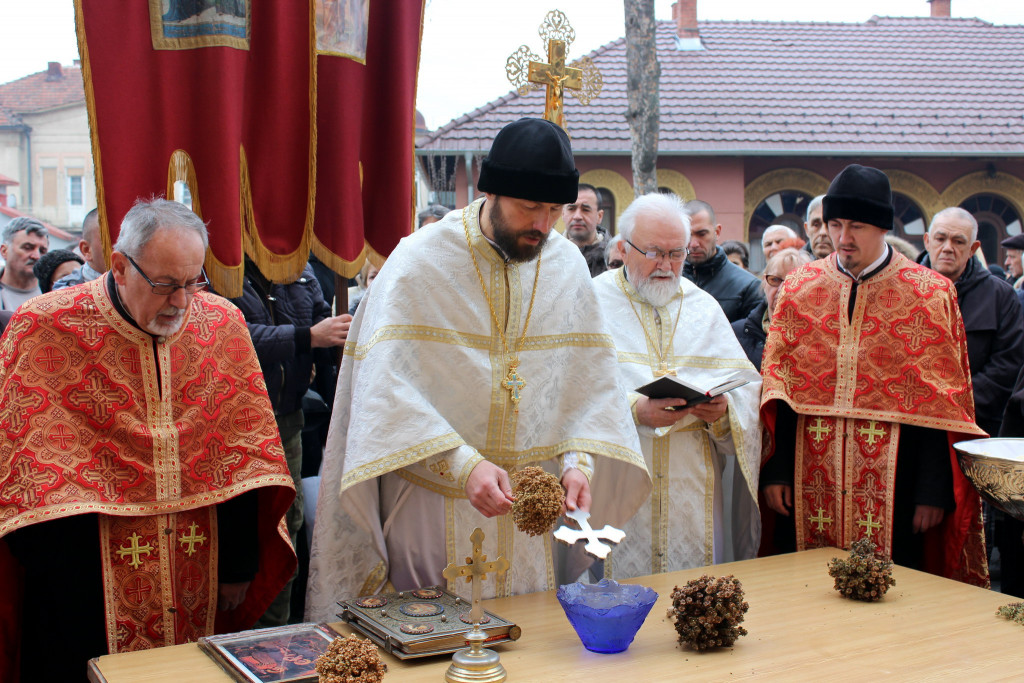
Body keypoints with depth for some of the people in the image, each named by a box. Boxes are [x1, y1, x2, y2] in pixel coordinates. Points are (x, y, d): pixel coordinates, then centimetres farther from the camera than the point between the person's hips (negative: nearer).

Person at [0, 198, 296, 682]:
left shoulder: (222, 325, 1)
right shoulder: (45, 329, -8)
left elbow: (242, 456, 5)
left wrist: (238, 564, 5)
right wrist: (59, 588, -12)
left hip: (198, 567, 3)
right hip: (92, 588, -3)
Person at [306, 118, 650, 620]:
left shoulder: (567, 264, 4)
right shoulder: (420, 261, -11)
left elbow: (593, 377, 4)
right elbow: (387, 384, -19)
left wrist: (579, 459, -13)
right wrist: (463, 464, -29)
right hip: (436, 508, -4)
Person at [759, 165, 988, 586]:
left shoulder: (928, 294, 0)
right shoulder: (799, 287, 7)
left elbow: (941, 404, -3)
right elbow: (777, 385, 6)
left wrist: (934, 492, -8)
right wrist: (774, 469, -2)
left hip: (891, 483, -2)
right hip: (811, 482, 2)